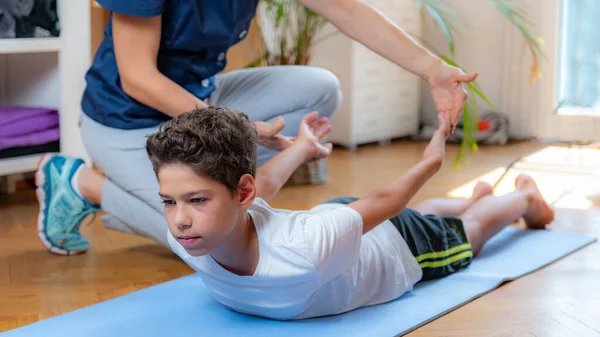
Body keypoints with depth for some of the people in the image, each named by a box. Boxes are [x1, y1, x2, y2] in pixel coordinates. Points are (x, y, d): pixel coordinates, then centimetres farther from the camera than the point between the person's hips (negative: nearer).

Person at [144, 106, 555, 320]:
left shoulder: (306, 250, -52)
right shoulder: (186, 239, -35)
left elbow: (381, 202, -31)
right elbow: (263, 185, -14)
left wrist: (431, 162, -13)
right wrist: (302, 148, 3)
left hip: (398, 245, -4)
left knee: (468, 231, 31)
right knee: (422, 211, 37)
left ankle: (524, 198, 63)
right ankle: (477, 196, 69)